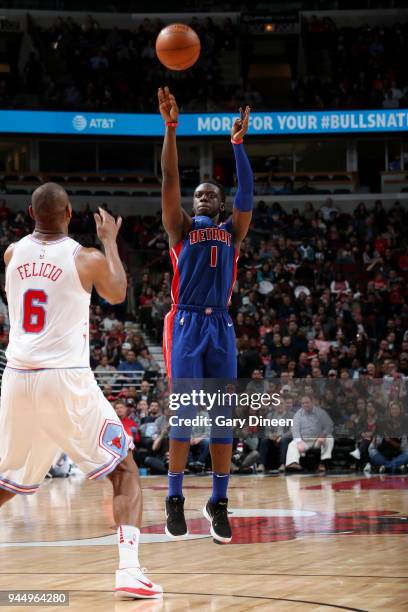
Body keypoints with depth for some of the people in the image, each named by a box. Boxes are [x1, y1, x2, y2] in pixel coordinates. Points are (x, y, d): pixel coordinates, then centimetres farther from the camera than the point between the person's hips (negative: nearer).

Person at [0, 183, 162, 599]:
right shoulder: (86, 259, -3)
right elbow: (117, 295, 18)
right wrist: (109, 241, 30)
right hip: (67, 381, -4)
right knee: (125, 471, 7)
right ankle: (129, 570, -9)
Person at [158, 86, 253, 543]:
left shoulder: (232, 231, 17)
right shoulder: (181, 228, 11)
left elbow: (247, 192, 3)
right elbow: (170, 180, 0)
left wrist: (238, 143, -4)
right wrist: (170, 127, -10)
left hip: (221, 326, 3)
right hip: (186, 324, -3)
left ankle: (218, 503, 4)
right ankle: (175, 500, -4)